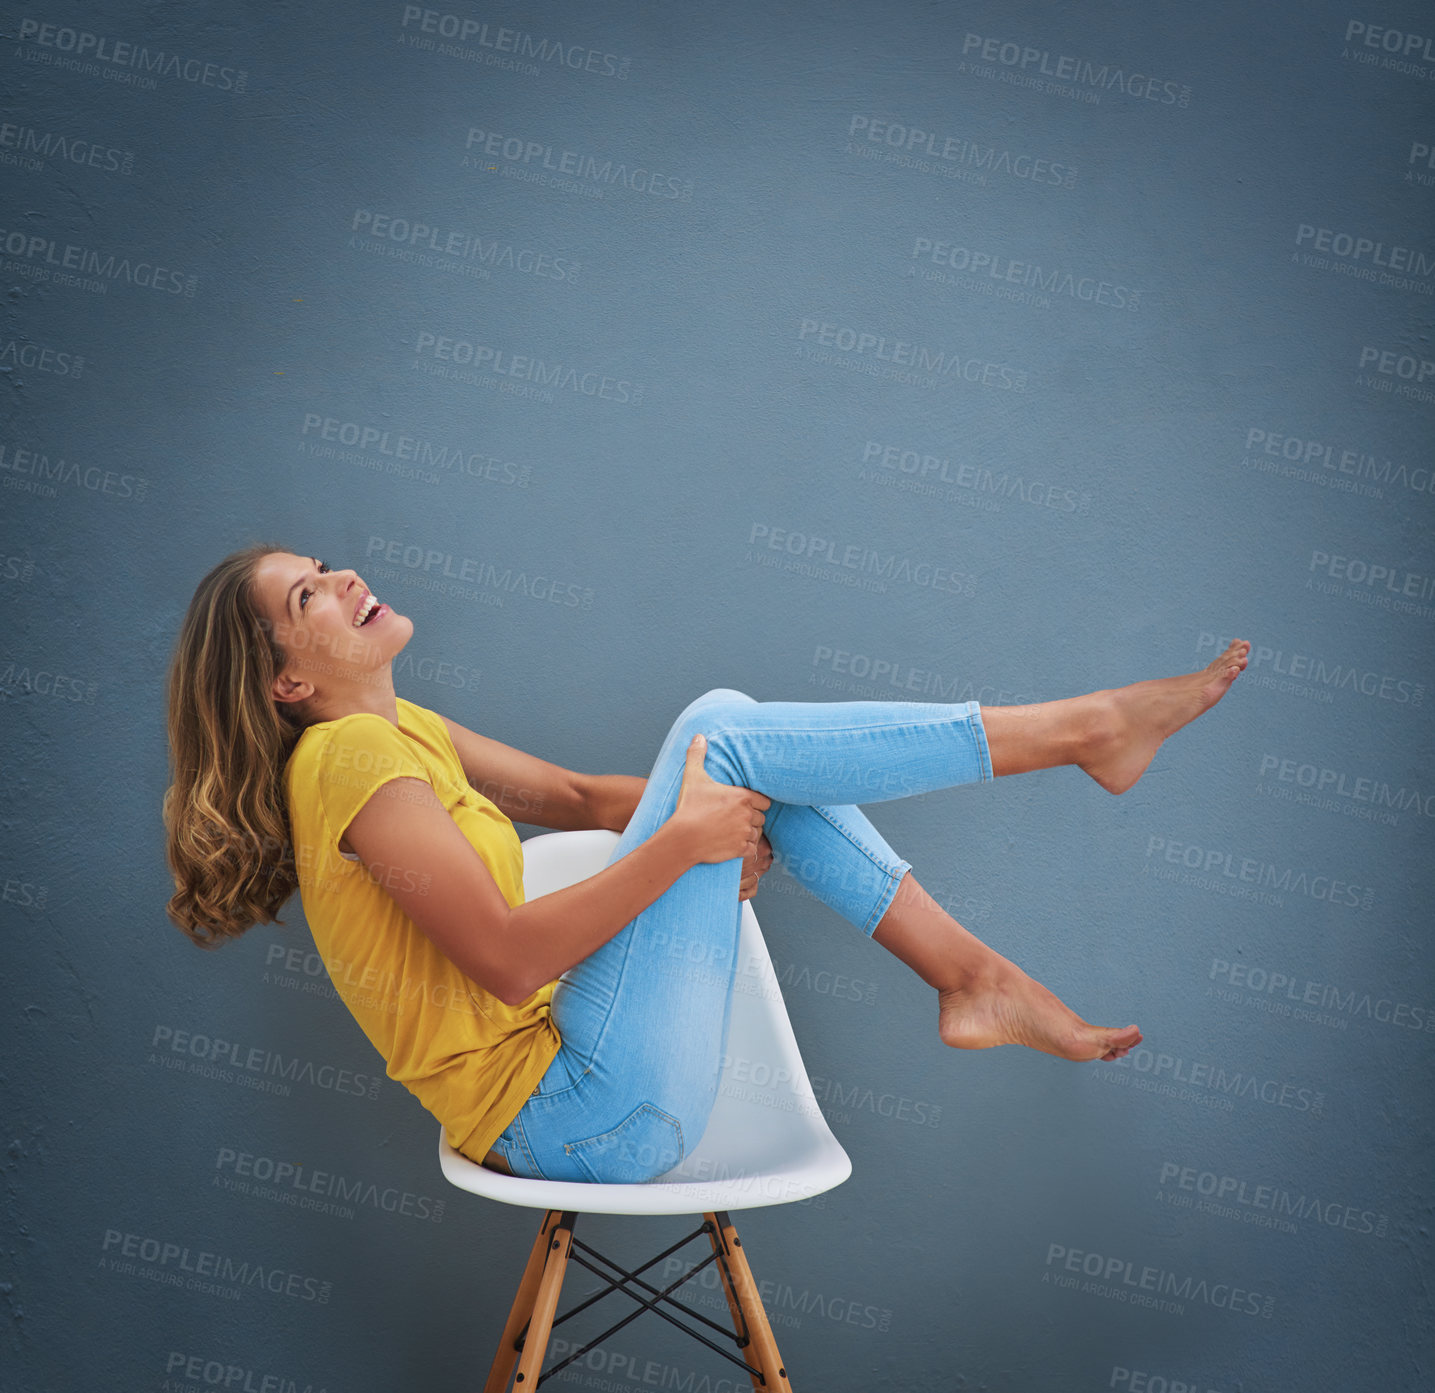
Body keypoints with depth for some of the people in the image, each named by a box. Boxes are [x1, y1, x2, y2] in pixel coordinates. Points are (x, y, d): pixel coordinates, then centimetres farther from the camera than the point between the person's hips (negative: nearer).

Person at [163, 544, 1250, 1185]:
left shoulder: (405, 733, 14)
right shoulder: (347, 754, -15)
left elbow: (573, 796, 19)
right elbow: (508, 961, -23)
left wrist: (720, 821, 3)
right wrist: (681, 842, -20)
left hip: (568, 1088, 9)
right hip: (586, 1118, -9)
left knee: (725, 733, 5)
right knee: (720, 731, -13)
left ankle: (972, 977, 2)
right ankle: (1080, 730, -6)